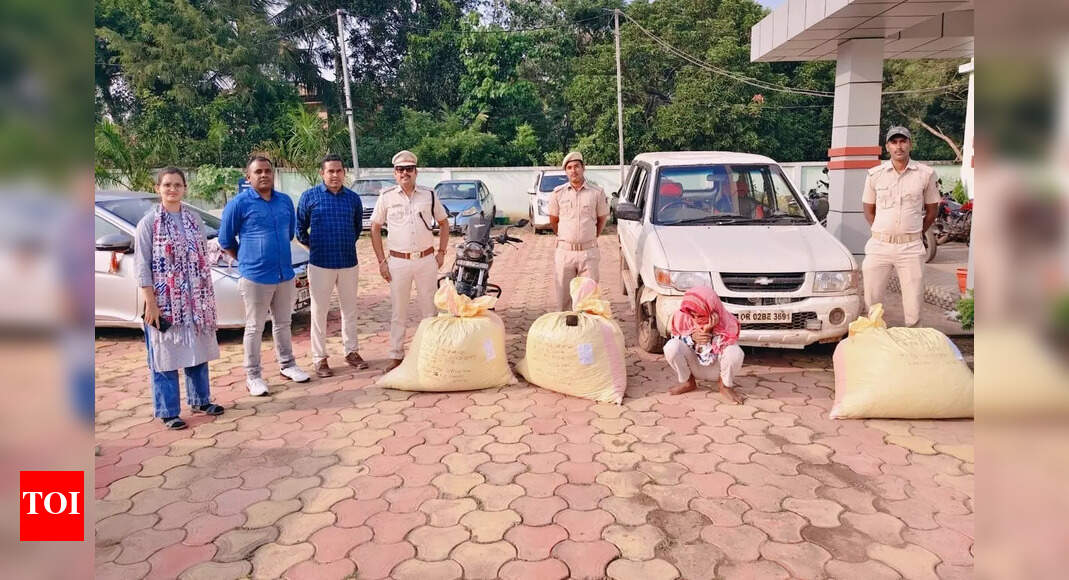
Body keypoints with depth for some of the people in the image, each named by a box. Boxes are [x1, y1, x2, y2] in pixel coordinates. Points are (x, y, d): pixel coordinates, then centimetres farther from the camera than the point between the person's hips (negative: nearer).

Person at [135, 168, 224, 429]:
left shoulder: (194, 219, 7)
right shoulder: (149, 222, -7)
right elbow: (142, 266, -9)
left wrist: (208, 297, 8)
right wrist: (150, 304, -14)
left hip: (195, 302, 5)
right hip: (164, 303, -5)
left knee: (197, 351, 14)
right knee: (165, 357, 3)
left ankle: (200, 400, 30)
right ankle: (168, 412, 13)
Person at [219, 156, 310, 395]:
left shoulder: (285, 201, 6)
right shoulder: (239, 203, -8)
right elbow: (225, 240, 0)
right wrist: (247, 259, 7)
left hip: (285, 274, 5)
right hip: (255, 277, -5)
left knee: (283, 324, 17)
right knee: (255, 328, 5)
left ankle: (287, 364, 30)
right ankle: (253, 375, 14)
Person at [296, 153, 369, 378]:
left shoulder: (353, 198, 4)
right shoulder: (309, 197, -3)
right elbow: (300, 229, 5)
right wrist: (314, 246, 6)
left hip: (349, 263, 3)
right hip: (321, 264, -3)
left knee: (350, 309, 12)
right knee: (319, 311, 4)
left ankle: (351, 351, 26)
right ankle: (319, 358, 14)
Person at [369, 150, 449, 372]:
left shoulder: (429, 195, 3)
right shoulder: (386, 197, 0)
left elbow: (443, 223, 14)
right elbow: (375, 228, 5)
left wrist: (441, 252, 4)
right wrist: (381, 261, -1)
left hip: (427, 260, 1)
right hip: (398, 261, -1)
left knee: (429, 308, 8)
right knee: (398, 310, 5)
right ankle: (396, 355, 15)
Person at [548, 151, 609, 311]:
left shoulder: (596, 193, 2)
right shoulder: (558, 193, 4)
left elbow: (602, 218, 15)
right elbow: (553, 220, 14)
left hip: (588, 251, 0)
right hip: (564, 251, 1)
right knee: (563, 295, 4)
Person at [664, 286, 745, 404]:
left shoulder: (727, 323, -26)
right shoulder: (683, 317, -20)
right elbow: (675, 338, -5)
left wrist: (708, 333, -36)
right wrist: (691, 338, -26)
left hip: (716, 370, -2)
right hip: (695, 367, 2)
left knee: (735, 352, -36)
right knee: (671, 347, -29)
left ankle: (726, 387, -4)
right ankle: (688, 382, 0)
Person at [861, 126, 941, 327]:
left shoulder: (926, 174, 3)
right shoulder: (875, 174, 4)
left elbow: (932, 210, 13)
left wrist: (916, 234, 9)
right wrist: (882, 234, 8)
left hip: (911, 248, -1)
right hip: (879, 245, 1)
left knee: (913, 310, 1)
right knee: (871, 302, 4)